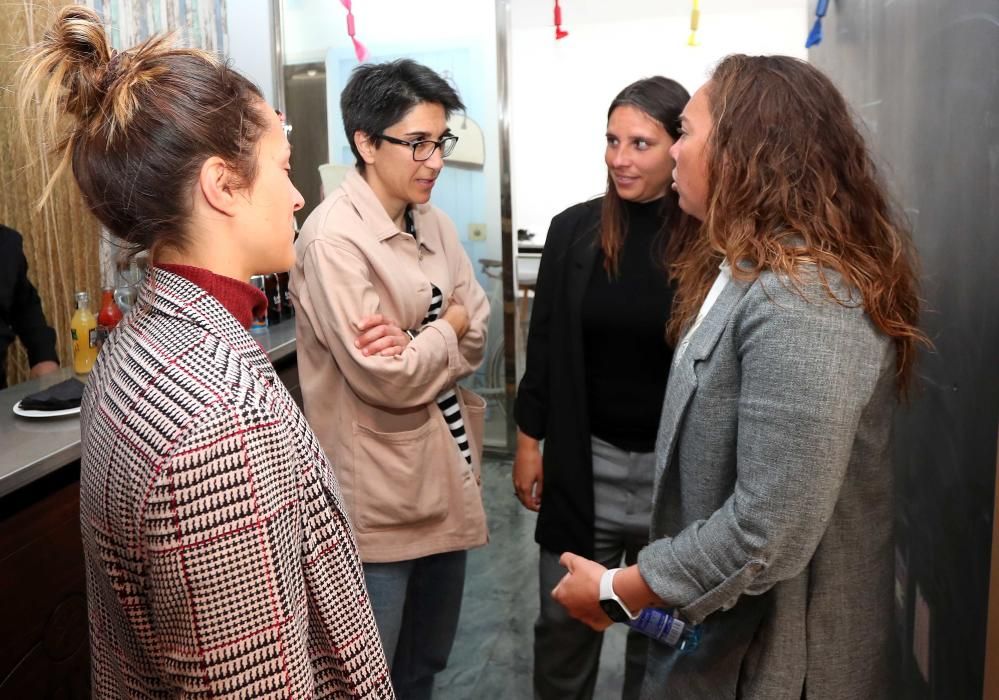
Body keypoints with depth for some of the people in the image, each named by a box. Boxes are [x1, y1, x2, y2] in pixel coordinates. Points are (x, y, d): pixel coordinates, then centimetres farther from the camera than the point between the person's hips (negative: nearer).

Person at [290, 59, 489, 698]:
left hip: (446, 476, 7)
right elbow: (387, 378, -21)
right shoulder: (335, 238, -18)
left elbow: (476, 337, 3)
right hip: (382, 497, -7)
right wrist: (449, 327, -5)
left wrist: (419, 340, -17)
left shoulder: (435, 225, 7)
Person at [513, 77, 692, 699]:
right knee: (564, 622, 14)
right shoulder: (574, 230, -2)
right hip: (583, 460, 2)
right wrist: (529, 441, 5)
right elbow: (545, 343, 5)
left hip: (674, 466, -1)